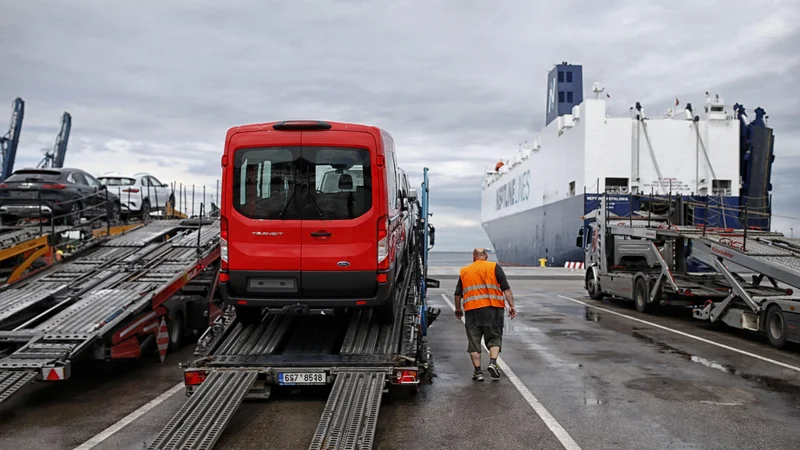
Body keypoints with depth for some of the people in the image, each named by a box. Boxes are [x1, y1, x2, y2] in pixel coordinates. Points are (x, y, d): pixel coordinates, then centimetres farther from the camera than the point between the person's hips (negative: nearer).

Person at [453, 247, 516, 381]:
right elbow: (506, 288, -2)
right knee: (494, 338, 11)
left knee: (474, 341, 8)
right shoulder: (494, 267, 4)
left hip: (472, 310, 2)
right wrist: (511, 305, 0)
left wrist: (458, 309, 28)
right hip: (493, 309, -1)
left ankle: (478, 371, 7)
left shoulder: (464, 271, 12)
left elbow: (458, 294, 15)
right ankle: (493, 362, -9)